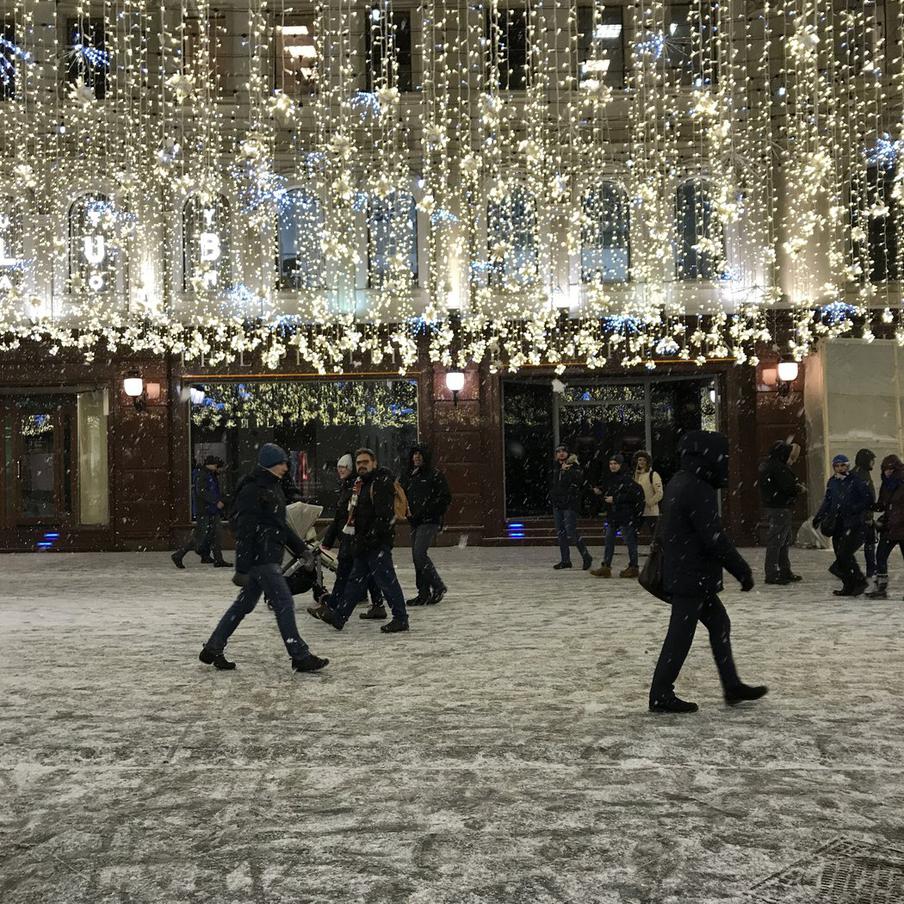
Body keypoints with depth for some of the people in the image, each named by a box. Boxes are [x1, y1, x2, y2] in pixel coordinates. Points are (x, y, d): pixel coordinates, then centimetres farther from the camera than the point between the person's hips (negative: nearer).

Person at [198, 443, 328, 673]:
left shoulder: (273, 488, 16)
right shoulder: (252, 491, -15)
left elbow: (282, 525, 25)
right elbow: (244, 531, -18)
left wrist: (302, 549, 25)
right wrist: (242, 568, -20)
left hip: (270, 558, 10)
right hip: (260, 558, -10)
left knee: (244, 603, 15)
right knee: (284, 603, -8)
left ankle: (213, 649, 23)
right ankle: (300, 657, -3)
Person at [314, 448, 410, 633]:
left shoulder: (382, 483, -14)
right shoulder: (360, 484, 17)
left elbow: (384, 516, -21)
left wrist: (369, 539, -22)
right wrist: (357, 539, 16)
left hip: (378, 542, -10)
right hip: (364, 543, 10)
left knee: (386, 580, -5)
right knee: (356, 579, 13)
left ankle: (400, 619, 3)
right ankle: (338, 616, 18)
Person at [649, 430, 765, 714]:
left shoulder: (678, 483, 10)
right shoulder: (698, 490, -21)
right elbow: (714, 538, -22)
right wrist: (743, 571, -12)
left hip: (679, 571, 10)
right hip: (692, 577, -10)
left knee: (719, 623, 17)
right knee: (681, 635, -1)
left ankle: (732, 687, 25)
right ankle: (661, 696, 8)